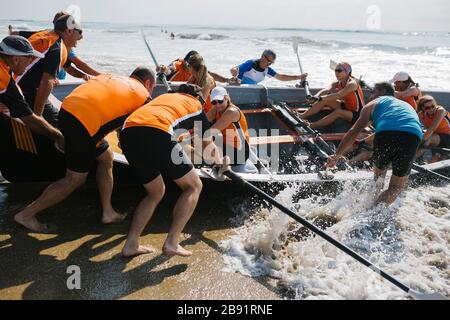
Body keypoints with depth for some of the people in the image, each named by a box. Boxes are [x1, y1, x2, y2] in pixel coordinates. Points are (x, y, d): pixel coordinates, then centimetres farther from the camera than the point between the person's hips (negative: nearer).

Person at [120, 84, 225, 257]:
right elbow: (210, 147, 37)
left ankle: (131, 244, 16)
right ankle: (171, 243, 1)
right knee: (193, 186, 11)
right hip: (156, 133, -6)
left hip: (127, 132, 6)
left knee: (156, 192, 23)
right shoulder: (195, 104, 27)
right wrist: (218, 161, 58)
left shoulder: (165, 96, 38)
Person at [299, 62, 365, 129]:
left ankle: (310, 126, -40)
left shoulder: (352, 84, -23)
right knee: (325, 100, -9)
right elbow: (326, 90, -20)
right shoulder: (337, 84, -2)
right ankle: (301, 116, -14)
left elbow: (339, 95, -38)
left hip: (358, 114, -7)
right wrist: (316, 96, -40)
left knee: (337, 112, -35)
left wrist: (321, 98, -46)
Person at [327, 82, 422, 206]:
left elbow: (354, 132, 20)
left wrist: (337, 155, 25)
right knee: (397, 187, 14)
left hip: (386, 133, -2)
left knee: (379, 171, 27)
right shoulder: (407, 105, 42)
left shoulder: (373, 104, 27)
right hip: (414, 135, 3)